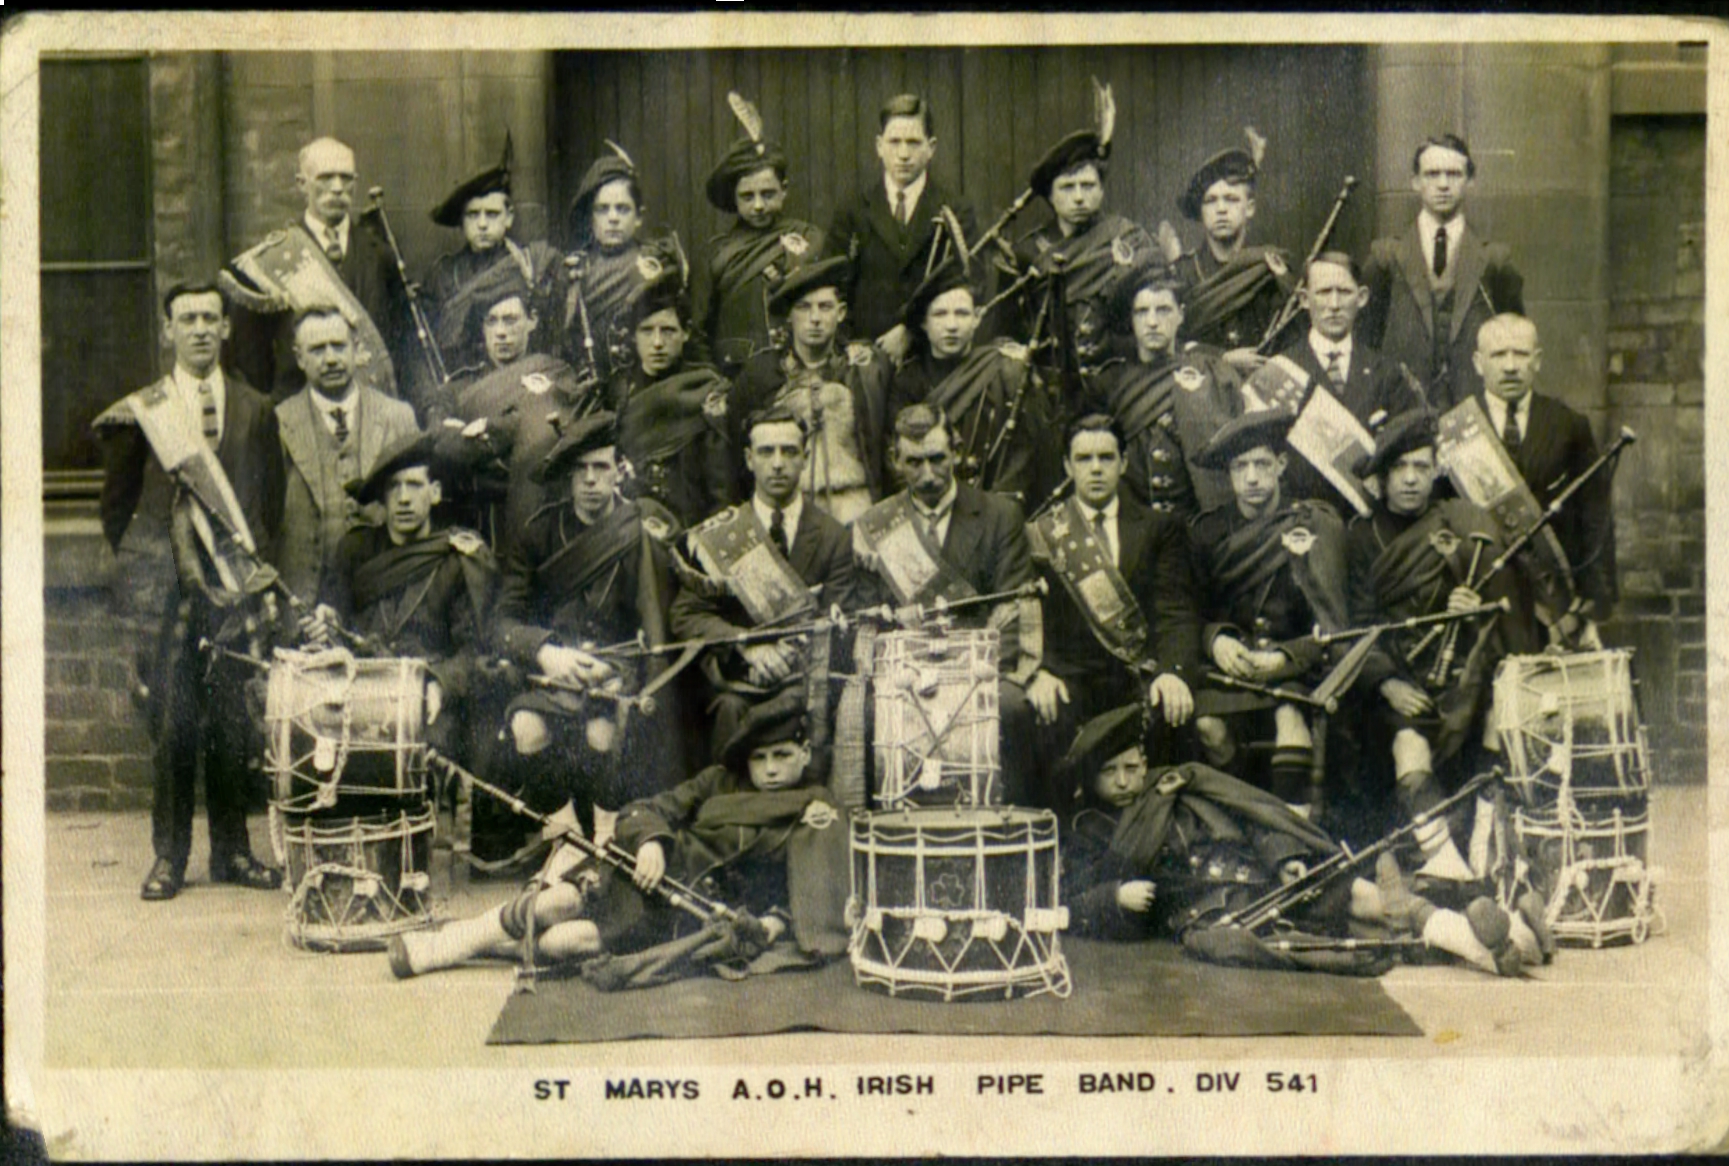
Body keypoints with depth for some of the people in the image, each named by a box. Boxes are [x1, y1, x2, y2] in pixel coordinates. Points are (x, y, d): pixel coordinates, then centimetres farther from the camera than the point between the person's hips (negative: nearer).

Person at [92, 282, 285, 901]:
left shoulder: (255, 409, 11)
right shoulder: (139, 410, 7)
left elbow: (273, 499, 14)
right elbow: (116, 503, 9)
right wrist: (132, 575, 4)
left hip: (237, 585, 1)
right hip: (168, 586, -1)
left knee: (233, 723, 4)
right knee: (173, 726, -1)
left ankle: (232, 850, 16)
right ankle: (169, 854, 11)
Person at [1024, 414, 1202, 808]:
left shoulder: (1160, 529, 14)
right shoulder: (1040, 534, 14)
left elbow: (1177, 612, 3)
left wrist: (1174, 671, -17)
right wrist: (1037, 671, -17)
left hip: (1141, 672, 0)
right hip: (1072, 675, 0)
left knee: (1169, 709, -32)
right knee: (1046, 716, -32)